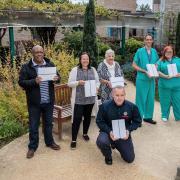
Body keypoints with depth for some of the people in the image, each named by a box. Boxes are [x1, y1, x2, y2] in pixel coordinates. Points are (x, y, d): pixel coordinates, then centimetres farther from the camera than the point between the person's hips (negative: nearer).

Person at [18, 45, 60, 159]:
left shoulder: (50, 64, 4)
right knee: (33, 125, 8)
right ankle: (32, 147, 24)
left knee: (48, 123, 18)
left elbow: (57, 76, 12)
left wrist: (57, 78, -12)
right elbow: (21, 82, -9)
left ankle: (50, 142, 36)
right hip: (34, 102, -3)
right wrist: (34, 81, -26)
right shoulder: (26, 67, -6)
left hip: (48, 101, 3)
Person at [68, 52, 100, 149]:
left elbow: (97, 82, 10)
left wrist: (94, 87, -11)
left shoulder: (93, 70, 9)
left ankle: (85, 133, 37)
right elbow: (69, 83, -4)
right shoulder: (75, 70, -2)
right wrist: (78, 82, -20)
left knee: (87, 117, 15)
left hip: (90, 98, 4)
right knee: (77, 118, -4)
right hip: (78, 99, -3)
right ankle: (73, 139, 5)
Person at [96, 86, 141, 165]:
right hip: (109, 132, -2)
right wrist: (109, 132, -23)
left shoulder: (132, 107, -12)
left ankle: (116, 145, 35)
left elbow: (137, 121, 0)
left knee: (130, 159, 4)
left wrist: (129, 130, -18)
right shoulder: (104, 106, -16)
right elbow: (99, 121, -7)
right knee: (101, 142, -36)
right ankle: (108, 156, 3)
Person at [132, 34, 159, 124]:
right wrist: (145, 71, -17)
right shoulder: (139, 51, -6)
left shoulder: (154, 51, 7)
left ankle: (148, 117, 25)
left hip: (151, 79, 5)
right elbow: (134, 65, -7)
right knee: (141, 98, 2)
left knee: (150, 98, 11)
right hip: (142, 78, -4)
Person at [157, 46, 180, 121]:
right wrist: (165, 76, -17)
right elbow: (157, 71, -4)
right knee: (165, 101, 5)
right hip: (165, 85, -1)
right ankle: (165, 116, 20)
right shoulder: (161, 61, 6)